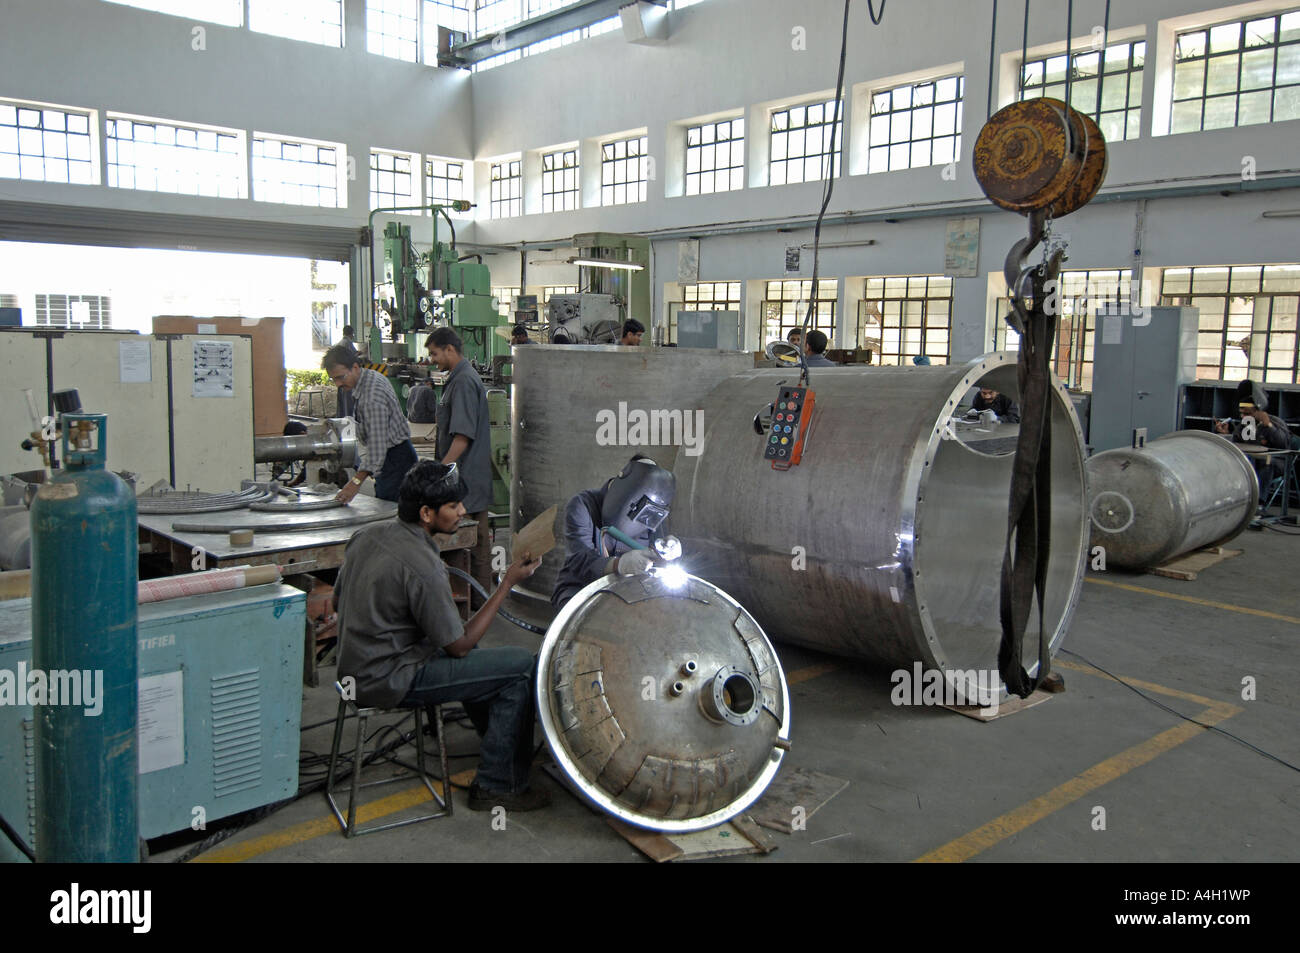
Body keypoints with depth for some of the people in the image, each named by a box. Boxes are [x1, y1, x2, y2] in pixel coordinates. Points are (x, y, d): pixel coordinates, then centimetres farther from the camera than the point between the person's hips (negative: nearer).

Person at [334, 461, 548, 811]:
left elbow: (338, 601, 15)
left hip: (353, 668, 10)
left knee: (477, 653, 29)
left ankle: (498, 743, 40)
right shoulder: (422, 566, -25)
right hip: (388, 682, -10)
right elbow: (459, 645, -16)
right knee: (523, 665, -11)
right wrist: (508, 583, -12)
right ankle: (498, 786, 0)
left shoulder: (367, 534, 1)